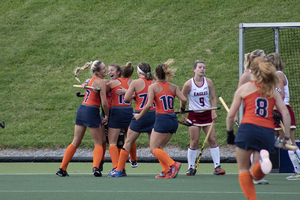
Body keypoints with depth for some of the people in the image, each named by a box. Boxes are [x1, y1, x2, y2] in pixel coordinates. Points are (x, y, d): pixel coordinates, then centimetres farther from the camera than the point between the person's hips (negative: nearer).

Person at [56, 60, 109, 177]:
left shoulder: (92, 79, 15)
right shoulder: (100, 82, -10)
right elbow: (104, 103, -14)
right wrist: (107, 116, -1)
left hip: (81, 109, 7)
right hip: (92, 112, -7)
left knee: (76, 142, 12)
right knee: (98, 143, 4)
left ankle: (62, 169, 10)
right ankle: (96, 167, -15)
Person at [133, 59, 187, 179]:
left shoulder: (153, 87, -5)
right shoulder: (173, 87, 7)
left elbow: (149, 105, -15)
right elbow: (184, 99, -3)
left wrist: (139, 116, -1)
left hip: (162, 119, -6)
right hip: (173, 120, 6)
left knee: (154, 149, 0)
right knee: (159, 147, 17)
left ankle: (173, 164, -18)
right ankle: (166, 172, 5)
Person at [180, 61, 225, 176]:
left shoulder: (208, 82, -1)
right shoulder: (188, 84, -9)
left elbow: (213, 97, 5)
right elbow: (182, 100, 1)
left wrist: (213, 112, -5)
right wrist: (183, 115, 3)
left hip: (207, 114, 3)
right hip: (194, 115, -3)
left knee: (212, 140, -2)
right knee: (194, 142, -3)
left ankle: (217, 166, -1)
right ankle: (191, 167, 6)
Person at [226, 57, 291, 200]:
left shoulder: (244, 88, 11)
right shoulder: (273, 91, 18)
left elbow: (230, 115, 10)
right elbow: (286, 114, 7)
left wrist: (230, 132, 23)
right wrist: (286, 137, 10)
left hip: (248, 129, -3)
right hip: (268, 133, 3)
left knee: (243, 169, 12)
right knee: (255, 174, 9)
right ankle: (263, 159, -25)